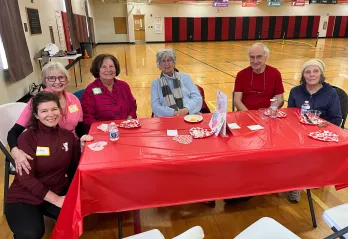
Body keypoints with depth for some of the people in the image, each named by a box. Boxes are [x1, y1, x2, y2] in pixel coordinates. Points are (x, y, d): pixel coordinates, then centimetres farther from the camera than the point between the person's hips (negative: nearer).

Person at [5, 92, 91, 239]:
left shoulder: (68, 135, -2)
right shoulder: (26, 138, -13)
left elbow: (75, 167, 4)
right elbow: (26, 177, -18)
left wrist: (82, 146, -13)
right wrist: (55, 199, -21)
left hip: (59, 191, 3)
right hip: (25, 196, -3)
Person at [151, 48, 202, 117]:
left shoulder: (185, 77, 14)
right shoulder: (155, 83, 12)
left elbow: (197, 98, 7)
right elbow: (155, 107, 1)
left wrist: (186, 109, -13)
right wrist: (174, 113, -16)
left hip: (189, 115, 0)